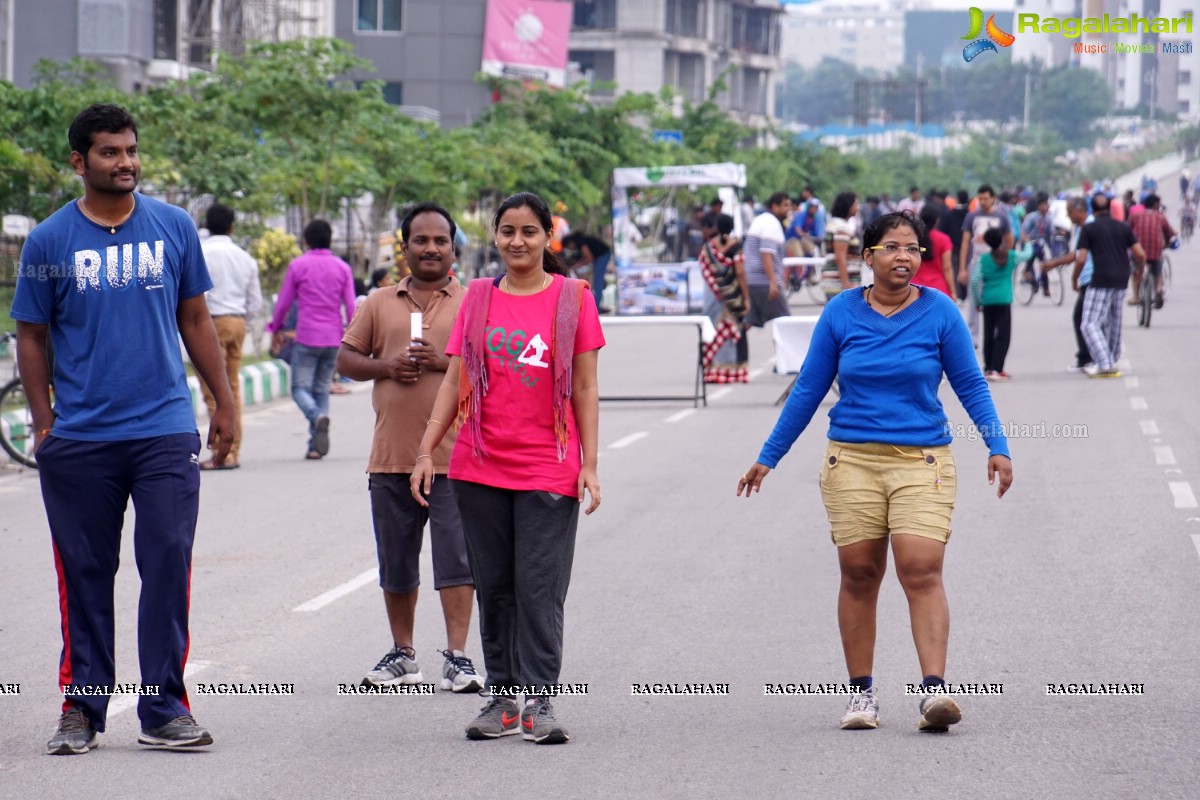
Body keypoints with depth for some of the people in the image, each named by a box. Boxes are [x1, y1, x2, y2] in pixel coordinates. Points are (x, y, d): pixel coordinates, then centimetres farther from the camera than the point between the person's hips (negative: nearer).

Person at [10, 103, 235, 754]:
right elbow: (31, 337, 6)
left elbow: (194, 320, 14)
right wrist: (44, 426, -1)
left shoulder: (173, 227, 6)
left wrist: (223, 402, 12)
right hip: (79, 441, -1)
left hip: (166, 432, 1)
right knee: (85, 574, 5)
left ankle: (164, 711, 4)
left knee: (168, 567, -3)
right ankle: (81, 708, 15)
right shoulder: (49, 241, 1)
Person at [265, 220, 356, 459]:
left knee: (300, 387, 0)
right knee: (322, 389, 11)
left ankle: (317, 416, -32)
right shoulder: (342, 268, 6)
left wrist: (276, 328, 18)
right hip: (333, 338, 3)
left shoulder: (298, 266, -2)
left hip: (306, 336, -3)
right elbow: (351, 307, 5)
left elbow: (283, 303, 2)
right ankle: (316, 445, 4)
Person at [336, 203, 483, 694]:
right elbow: (345, 358, 12)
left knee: (456, 558, -8)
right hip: (391, 458, 3)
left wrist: (445, 361, -15)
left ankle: (457, 657, -8)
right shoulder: (379, 304, 14)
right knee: (395, 564, 10)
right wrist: (385, 365, -7)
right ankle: (402, 654, 21)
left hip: (454, 456, -3)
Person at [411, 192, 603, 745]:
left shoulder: (572, 296, 2)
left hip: (548, 470, -3)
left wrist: (590, 466, -3)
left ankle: (539, 699, -4)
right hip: (480, 467, 3)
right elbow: (455, 381, 10)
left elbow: (585, 389, 2)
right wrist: (426, 451, 3)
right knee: (494, 586, 5)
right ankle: (502, 698, 11)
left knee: (540, 586, -7)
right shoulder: (478, 298, 9)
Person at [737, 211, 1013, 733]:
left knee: (921, 571, -13)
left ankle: (934, 689, -19)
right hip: (853, 460, 2)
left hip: (921, 461, -1)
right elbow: (808, 391, 11)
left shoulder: (939, 312, 1)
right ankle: (862, 692, 13)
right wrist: (768, 458, 12)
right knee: (859, 574, 3)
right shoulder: (841, 313, 3)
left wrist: (997, 447, -4)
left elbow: (970, 386, 7)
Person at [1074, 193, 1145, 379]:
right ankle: (1112, 362, 31)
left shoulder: (1089, 229, -3)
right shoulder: (1123, 227, 10)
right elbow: (1140, 254, 5)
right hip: (1121, 280, 6)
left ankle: (1105, 365, -19)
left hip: (1100, 281, -6)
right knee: (1113, 321, 21)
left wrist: (1074, 278, 7)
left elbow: (1081, 259, -8)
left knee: (1090, 324, -6)